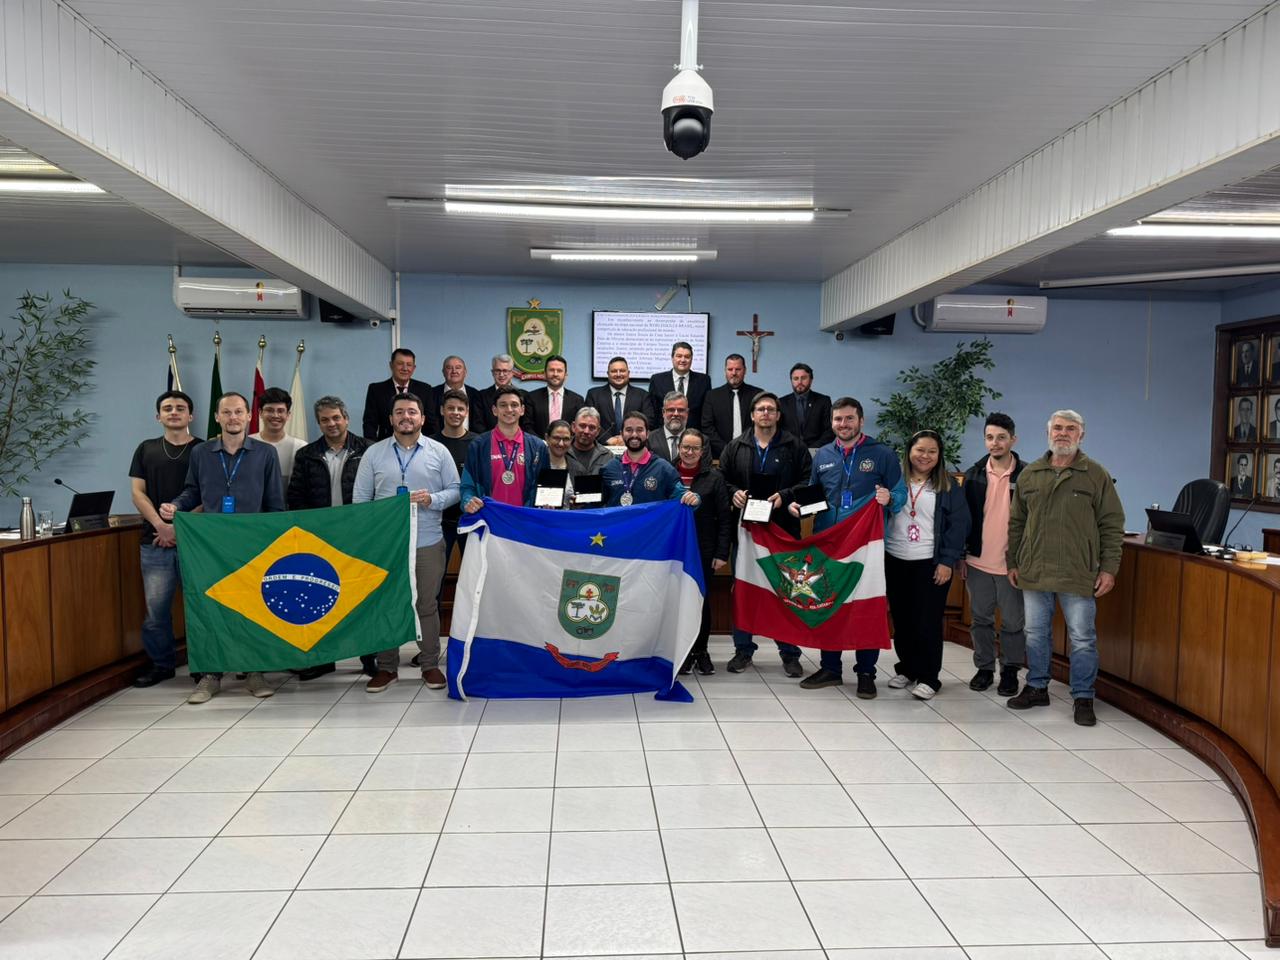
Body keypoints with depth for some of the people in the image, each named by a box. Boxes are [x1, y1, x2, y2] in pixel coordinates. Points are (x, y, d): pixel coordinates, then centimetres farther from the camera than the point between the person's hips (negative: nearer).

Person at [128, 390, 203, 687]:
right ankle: (161, 664, 18)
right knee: (155, 607, 3)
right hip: (155, 543, 2)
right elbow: (138, 493, 7)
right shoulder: (146, 450, 13)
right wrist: (160, 524, -8)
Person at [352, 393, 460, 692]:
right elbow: (360, 498, 6)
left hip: (428, 542, -1)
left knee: (427, 604, 6)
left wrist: (433, 499, -14)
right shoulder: (374, 453, 6)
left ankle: (430, 664, 17)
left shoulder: (438, 452, 4)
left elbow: (454, 489, 6)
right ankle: (386, 667, 17)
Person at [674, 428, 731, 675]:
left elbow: (725, 518, -1)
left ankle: (701, 650, 19)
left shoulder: (715, 478, 1)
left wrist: (722, 553, -7)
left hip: (704, 551, -1)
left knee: (702, 600, 5)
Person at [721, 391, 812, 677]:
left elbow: (808, 481, -1)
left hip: (783, 528, -2)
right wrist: (733, 493, -9)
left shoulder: (794, 446, 3)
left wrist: (785, 496, -15)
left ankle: (790, 652, 14)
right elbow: (722, 479, 11)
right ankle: (743, 649, 19)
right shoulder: (735, 447, 9)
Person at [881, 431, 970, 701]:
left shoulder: (948, 487, 1)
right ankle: (906, 669, 25)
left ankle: (928, 677, 9)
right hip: (895, 562, 3)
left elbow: (958, 525, -2)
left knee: (928, 622, -2)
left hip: (930, 564, -2)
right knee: (901, 619, 11)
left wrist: (947, 561, -8)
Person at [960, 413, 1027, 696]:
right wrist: (960, 557, 4)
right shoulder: (974, 475, 3)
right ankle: (984, 668, 25)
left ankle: (1010, 671, 22)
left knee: (1013, 622, 7)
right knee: (981, 619, 12)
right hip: (978, 562, 3)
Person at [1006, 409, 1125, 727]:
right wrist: (1012, 563, 9)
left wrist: (1108, 568, -6)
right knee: (1036, 634, 13)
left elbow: (1112, 525, -1)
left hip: (1078, 575, -3)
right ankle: (1037, 688, 27)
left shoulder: (1096, 475, -1)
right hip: (1034, 572, 3)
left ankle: (1083, 698, 16)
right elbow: (1016, 522, 12)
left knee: (1082, 639, 4)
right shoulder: (1029, 474, 8)